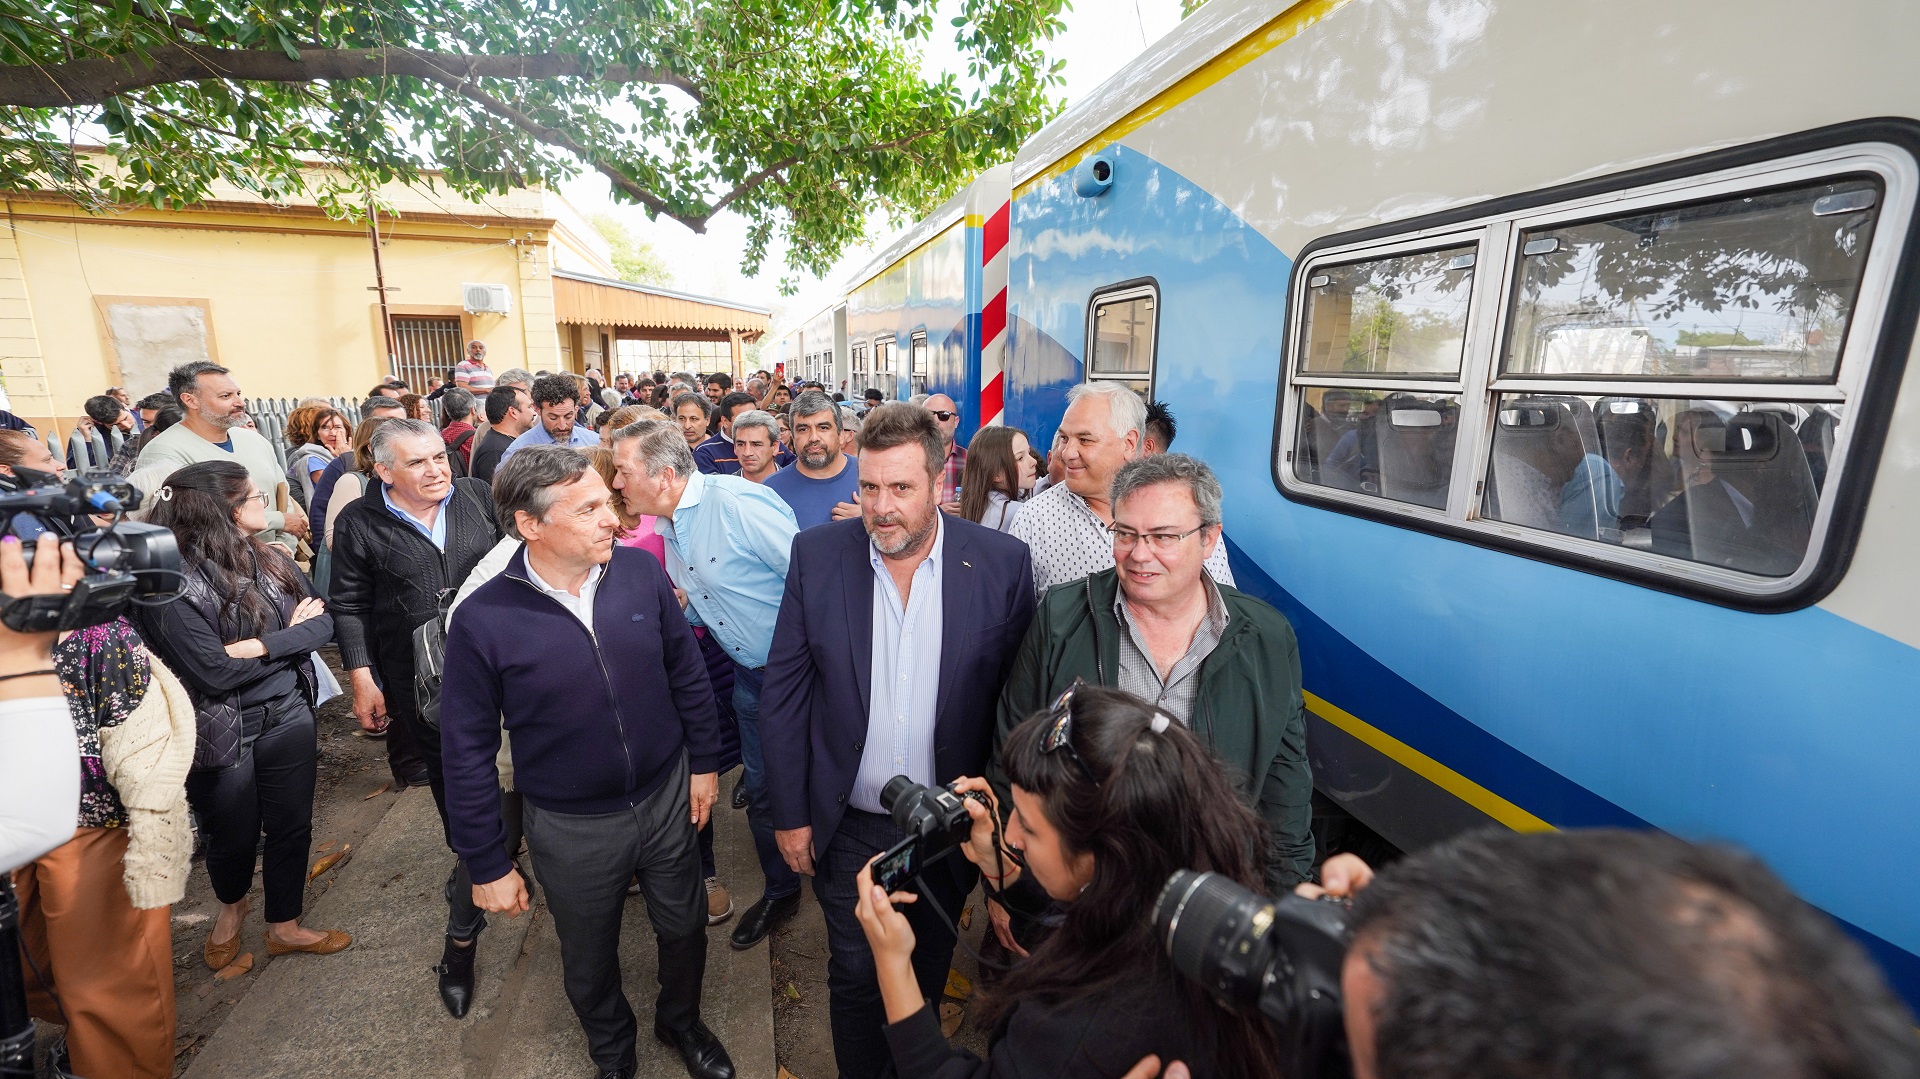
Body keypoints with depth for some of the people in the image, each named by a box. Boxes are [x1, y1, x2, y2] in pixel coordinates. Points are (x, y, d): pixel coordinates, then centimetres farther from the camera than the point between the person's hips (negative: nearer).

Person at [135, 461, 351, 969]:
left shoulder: (270, 559, -1)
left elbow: (323, 621, -5)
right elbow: (214, 671, -23)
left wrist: (262, 645, -20)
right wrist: (290, 635, -13)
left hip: (288, 718, 5)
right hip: (221, 731, -4)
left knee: (292, 827, 14)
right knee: (234, 836, 17)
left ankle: (283, 926, 35)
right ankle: (231, 906, 49)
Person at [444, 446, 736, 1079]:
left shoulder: (641, 572, -13)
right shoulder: (483, 621, -19)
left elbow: (687, 673, -1)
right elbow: (468, 752, -10)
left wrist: (704, 761, 4)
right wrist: (487, 865, -4)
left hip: (668, 796, 2)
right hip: (572, 829, -1)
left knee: (684, 928, 22)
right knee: (589, 959, 22)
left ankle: (681, 1022, 54)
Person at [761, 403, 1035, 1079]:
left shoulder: (1002, 563, -14)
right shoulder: (818, 555, -11)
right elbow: (785, 690, -5)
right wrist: (789, 812, -2)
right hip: (848, 827, 0)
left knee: (927, 973, 25)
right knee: (855, 977, 19)